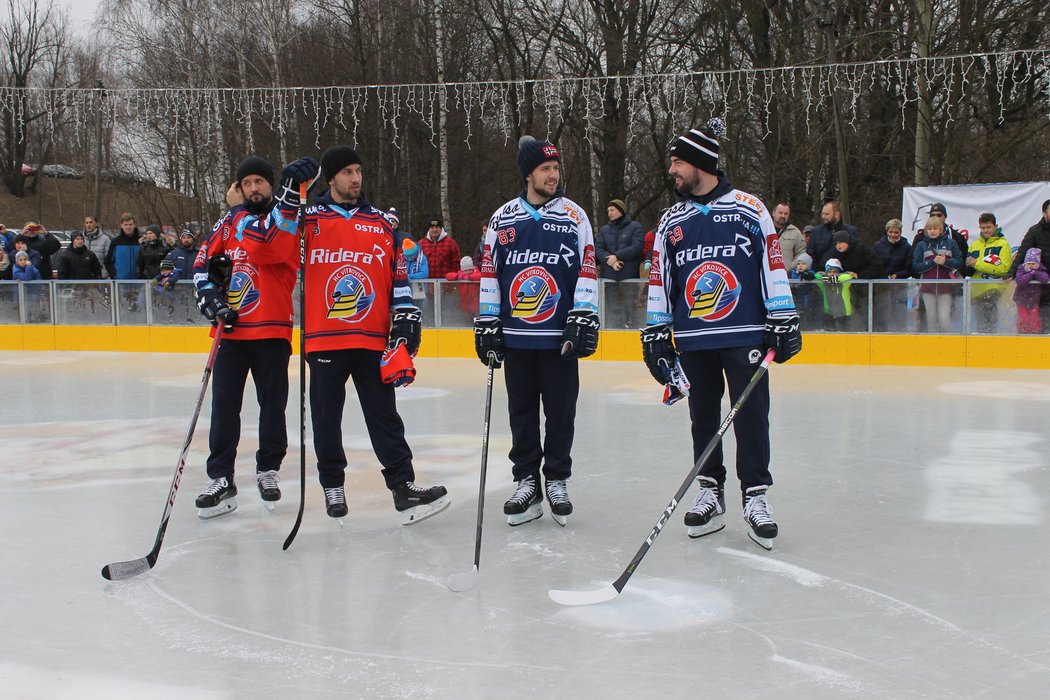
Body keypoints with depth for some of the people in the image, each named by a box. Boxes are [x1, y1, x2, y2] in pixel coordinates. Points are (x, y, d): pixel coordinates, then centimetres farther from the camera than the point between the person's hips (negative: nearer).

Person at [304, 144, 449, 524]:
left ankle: (403, 485, 1)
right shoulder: (310, 221, 3)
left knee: (384, 414, 1)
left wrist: (406, 313, 3)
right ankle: (332, 485, 22)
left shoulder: (381, 224, 11)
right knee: (326, 417, 8)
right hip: (324, 338, -1)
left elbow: (398, 274, 12)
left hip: (373, 339, 1)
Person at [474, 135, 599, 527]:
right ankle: (526, 481, 18)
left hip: (559, 337, -1)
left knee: (560, 412, 4)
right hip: (516, 336, 2)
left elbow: (586, 270, -2)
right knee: (521, 413, 8)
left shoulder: (574, 217, 0)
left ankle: (557, 481, 17)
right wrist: (486, 325, 4)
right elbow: (489, 273, 7)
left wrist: (584, 320, -8)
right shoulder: (503, 219, 5)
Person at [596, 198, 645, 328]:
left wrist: (617, 256, -13)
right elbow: (598, 249, 4)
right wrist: (610, 261, -15)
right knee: (613, 310, 5)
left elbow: (637, 246, -9)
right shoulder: (604, 230, 16)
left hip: (629, 276, -3)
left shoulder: (635, 227, 4)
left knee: (629, 307, -1)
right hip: (609, 277, 3)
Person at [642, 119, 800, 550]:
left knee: (751, 416, -3)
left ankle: (755, 496, 4)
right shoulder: (671, 221, 10)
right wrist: (655, 335, 7)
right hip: (693, 340, 4)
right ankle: (710, 493, 19)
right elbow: (659, 280, 11)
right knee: (703, 417, 9)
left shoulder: (748, 209, -1)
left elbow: (772, 266, 0)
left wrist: (784, 322, -3)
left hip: (745, 336, -3)